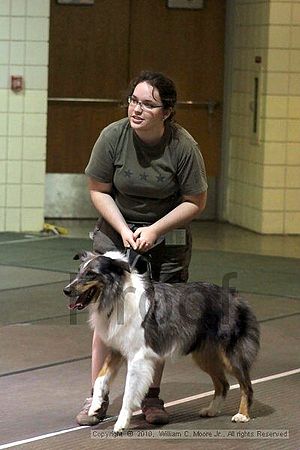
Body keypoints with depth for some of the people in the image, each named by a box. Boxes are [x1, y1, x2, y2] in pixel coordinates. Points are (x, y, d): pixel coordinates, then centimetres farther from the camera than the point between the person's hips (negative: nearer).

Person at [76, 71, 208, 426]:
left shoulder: (183, 146, -18)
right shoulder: (113, 136, -16)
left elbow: (195, 203, -8)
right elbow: (98, 191, -4)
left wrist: (154, 230, -16)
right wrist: (124, 230, -14)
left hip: (167, 237, 0)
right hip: (116, 231, 0)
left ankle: (151, 397, 14)